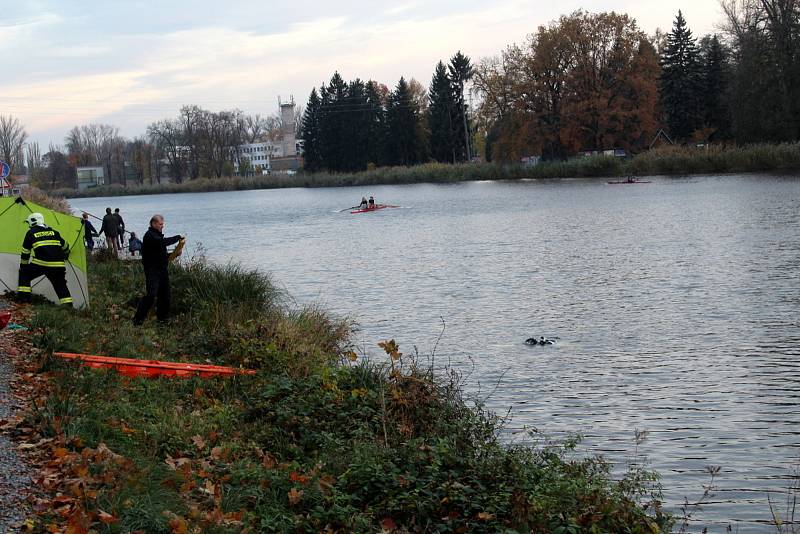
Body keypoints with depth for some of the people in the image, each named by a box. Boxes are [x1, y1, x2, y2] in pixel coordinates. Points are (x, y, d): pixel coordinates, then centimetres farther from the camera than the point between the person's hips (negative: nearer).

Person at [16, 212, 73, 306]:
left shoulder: (31, 233, 10)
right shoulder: (54, 231, 20)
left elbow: (25, 253, 15)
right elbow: (65, 247, 29)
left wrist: (22, 266, 29)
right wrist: (64, 257, 51)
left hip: (40, 263, -4)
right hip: (58, 265, 4)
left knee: (24, 274, 17)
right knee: (61, 285, 18)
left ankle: (23, 295, 6)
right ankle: (68, 304, 9)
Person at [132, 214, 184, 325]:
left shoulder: (157, 235, 19)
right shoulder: (149, 235, -12)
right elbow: (163, 242, -29)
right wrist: (178, 237, -20)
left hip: (162, 269, 9)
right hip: (152, 270, -9)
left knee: (164, 295, 10)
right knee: (151, 294, -16)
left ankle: (163, 318, 20)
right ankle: (138, 319, -10)